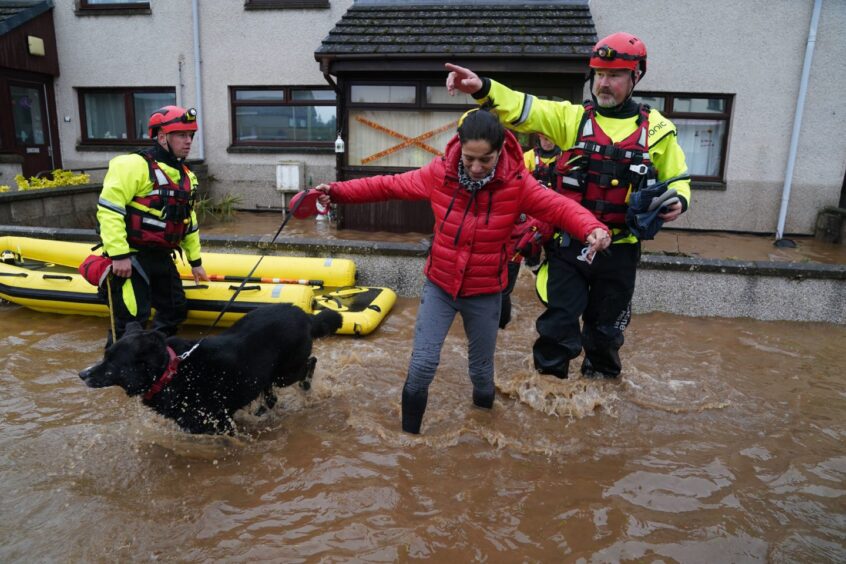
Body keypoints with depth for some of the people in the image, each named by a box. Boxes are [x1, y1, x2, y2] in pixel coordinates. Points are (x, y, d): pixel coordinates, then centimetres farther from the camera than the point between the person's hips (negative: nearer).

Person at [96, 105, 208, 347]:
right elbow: (108, 208, -20)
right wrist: (119, 255, -23)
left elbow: (189, 222, 21)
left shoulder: (186, 176, 13)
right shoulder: (134, 165, -14)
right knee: (132, 319, -10)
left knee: (175, 310, 15)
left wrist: (195, 260, 23)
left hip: (161, 258, 9)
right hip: (129, 258, -8)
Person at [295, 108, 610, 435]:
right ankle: (409, 432, 20)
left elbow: (560, 207, -20)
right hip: (439, 285, 1)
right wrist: (337, 192, -10)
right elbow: (388, 186, -5)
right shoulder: (439, 173, -12)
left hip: (485, 292, 0)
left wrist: (592, 229, -40)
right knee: (422, 363, -3)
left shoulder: (517, 183, -16)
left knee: (481, 367, 16)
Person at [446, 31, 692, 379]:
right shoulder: (572, 118, 1)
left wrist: (678, 201, -10)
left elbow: (678, 179, 14)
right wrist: (482, 88, -30)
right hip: (569, 244, 0)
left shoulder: (657, 129, 3)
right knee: (558, 325, 5)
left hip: (619, 249, 1)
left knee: (605, 330, 16)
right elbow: (523, 109, -13)